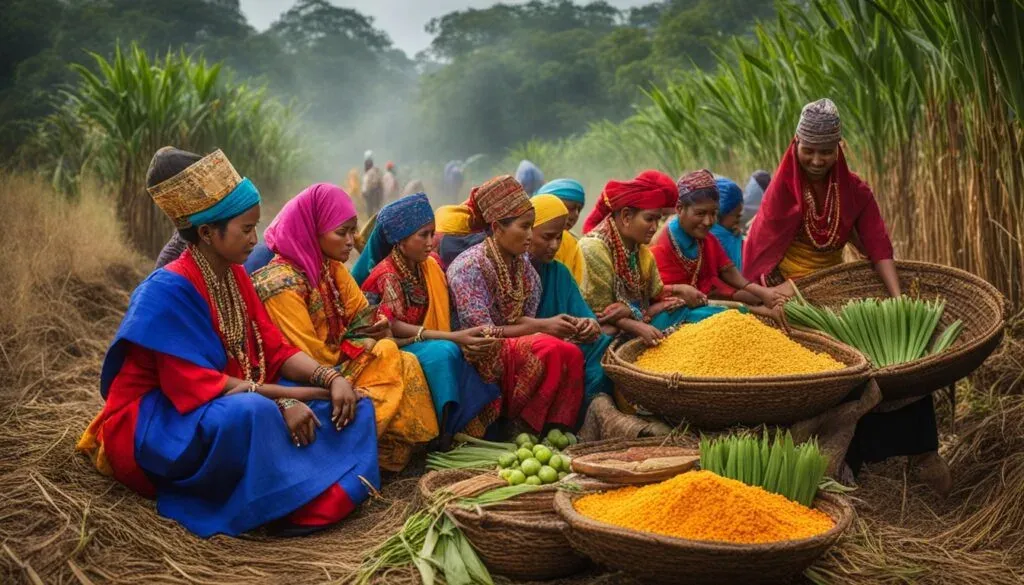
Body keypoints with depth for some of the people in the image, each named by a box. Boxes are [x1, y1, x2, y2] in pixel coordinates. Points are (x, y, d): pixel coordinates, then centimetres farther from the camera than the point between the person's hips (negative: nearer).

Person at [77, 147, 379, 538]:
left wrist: (331, 379, -16)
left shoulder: (235, 276, 4)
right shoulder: (169, 290, -22)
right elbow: (198, 385, -26)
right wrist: (284, 399, -29)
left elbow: (275, 350, 2)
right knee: (250, 414, -40)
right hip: (152, 424, -8)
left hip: (227, 402, 9)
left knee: (342, 401, -6)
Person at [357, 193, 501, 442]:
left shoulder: (430, 267, 7)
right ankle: (443, 433, -25)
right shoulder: (387, 274, -14)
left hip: (421, 347, 7)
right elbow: (394, 327, -23)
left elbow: (444, 314, 5)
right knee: (444, 353, -33)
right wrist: (453, 337, -30)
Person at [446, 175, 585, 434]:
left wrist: (559, 324, -14)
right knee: (549, 349, -27)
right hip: (477, 354, -7)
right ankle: (518, 427, -12)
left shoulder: (521, 263, 7)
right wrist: (542, 326, -18)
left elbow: (521, 319, 5)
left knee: (572, 354, -17)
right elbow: (481, 333, -19)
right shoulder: (469, 266, -17)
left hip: (509, 343, 7)